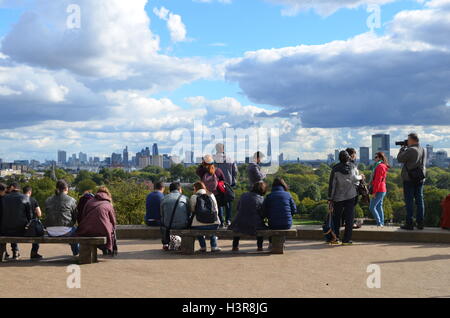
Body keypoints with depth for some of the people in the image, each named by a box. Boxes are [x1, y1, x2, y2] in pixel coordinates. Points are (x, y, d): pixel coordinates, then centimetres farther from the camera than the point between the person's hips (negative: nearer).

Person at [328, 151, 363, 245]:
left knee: (336, 218, 11)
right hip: (351, 196, 1)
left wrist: (330, 198, -2)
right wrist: (360, 177, 34)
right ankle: (346, 239, 2)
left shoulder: (335, 169, -7)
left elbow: (332, 184, -7)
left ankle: (335, 237, 8)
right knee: (349, 218, 4)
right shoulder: (353, 167, -3)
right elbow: (355, 179, 11)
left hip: (338, 197, 0)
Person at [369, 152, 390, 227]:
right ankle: (382, 223, 13)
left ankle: (379, 223, -9)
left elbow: (378, 180, -19)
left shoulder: (380, 166, -14)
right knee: (379, 207, 12)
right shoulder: (383, 166, 18)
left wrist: (374, 191, -19)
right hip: (382, 190, 10)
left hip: (379, 191, -10)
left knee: (372, 207, -8)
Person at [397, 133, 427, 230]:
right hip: (420, 178, 7)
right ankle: (420, 223, 12)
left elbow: (400, 159, -8)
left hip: (409, 179, -7)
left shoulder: (410, 150, -16)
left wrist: (403, 147, 5)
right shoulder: (424, 150, 7)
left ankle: (409, 223, -1)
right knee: (419, 200, 9)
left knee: (409, 201, -2)